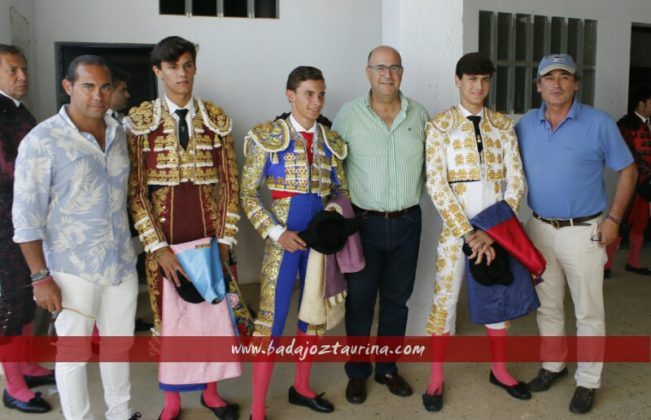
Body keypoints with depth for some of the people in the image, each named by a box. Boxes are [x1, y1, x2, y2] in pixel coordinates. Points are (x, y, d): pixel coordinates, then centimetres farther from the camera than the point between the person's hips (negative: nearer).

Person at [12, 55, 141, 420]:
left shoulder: (118, 133, 4)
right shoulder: (42, 141, -14)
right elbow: (27, 216, -12)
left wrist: (131, 246, 14)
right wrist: (41, 276, -14)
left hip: (122, 262, 6)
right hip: (74, 269, -5)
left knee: (119, 345, 19)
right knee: (74, 353, 10)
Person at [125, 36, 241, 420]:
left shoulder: (217, 119, 3)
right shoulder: (140, 121, -3)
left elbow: (230, 185, 3)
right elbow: (135, 191, -6)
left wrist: (225, 240, -4)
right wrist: (158, 247, -13)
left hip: (208, 232, 2)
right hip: (163, 235, -1)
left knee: (214, 311, 7)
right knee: (168, 316, 8)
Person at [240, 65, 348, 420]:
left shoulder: (331, 141, 7)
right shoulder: (267, 136, -5)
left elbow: (342, 190, 13)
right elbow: (247, 194, -7)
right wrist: (276, 232, -17)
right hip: (284, 237, -5)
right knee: (271, 318, -2)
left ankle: (301, 387, 35)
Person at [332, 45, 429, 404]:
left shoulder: (419, 115, 3)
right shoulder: (348, 114, -5)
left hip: (407, 223, 3)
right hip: (364, 223, -2)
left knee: (397, 299, 14)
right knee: (359, 300, 8)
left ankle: (387, 368, 31)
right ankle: (357, 372, 25)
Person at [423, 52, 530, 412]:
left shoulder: (504, 125, 5)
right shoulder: (439, 126, -6)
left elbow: (516, 182, 1)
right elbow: (436, 185, -12)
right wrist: (469, 232, -17)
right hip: (456, 228, -3)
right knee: (445, 299, 4)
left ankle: (499, 369, 34)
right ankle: (436, 378, 20)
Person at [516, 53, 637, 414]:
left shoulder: (598, 123, -9)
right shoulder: (526, 124, 2)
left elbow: (627, 171, -2)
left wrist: (613, 218, -9)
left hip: (584, 232, -3)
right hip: (539, 229, 4)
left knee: (588, 313, 6)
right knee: (547, 306, 17)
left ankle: (588, 381, 21)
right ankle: (552, 365, 35)